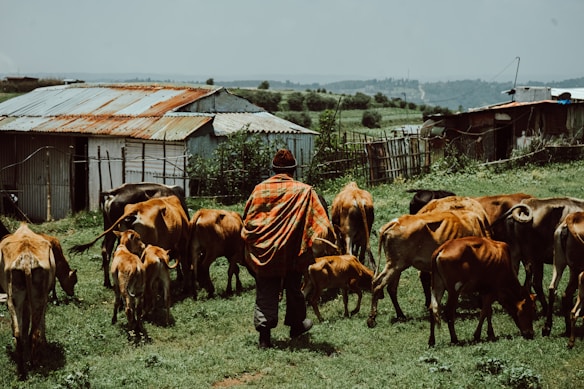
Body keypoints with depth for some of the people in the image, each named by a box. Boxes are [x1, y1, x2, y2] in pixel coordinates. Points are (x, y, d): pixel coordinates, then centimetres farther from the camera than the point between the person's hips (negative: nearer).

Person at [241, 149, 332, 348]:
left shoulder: (260, 189, 0)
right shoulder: (304, 191, -5)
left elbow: (247, 220, 8)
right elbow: (320, 223, -9)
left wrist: (249, 248, 18)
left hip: (263, 252, 1)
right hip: (292, 253, -1)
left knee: (265, 293, 3)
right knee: (293, 288, 18)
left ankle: (264, 334, -7)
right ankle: (296, 324, 34)